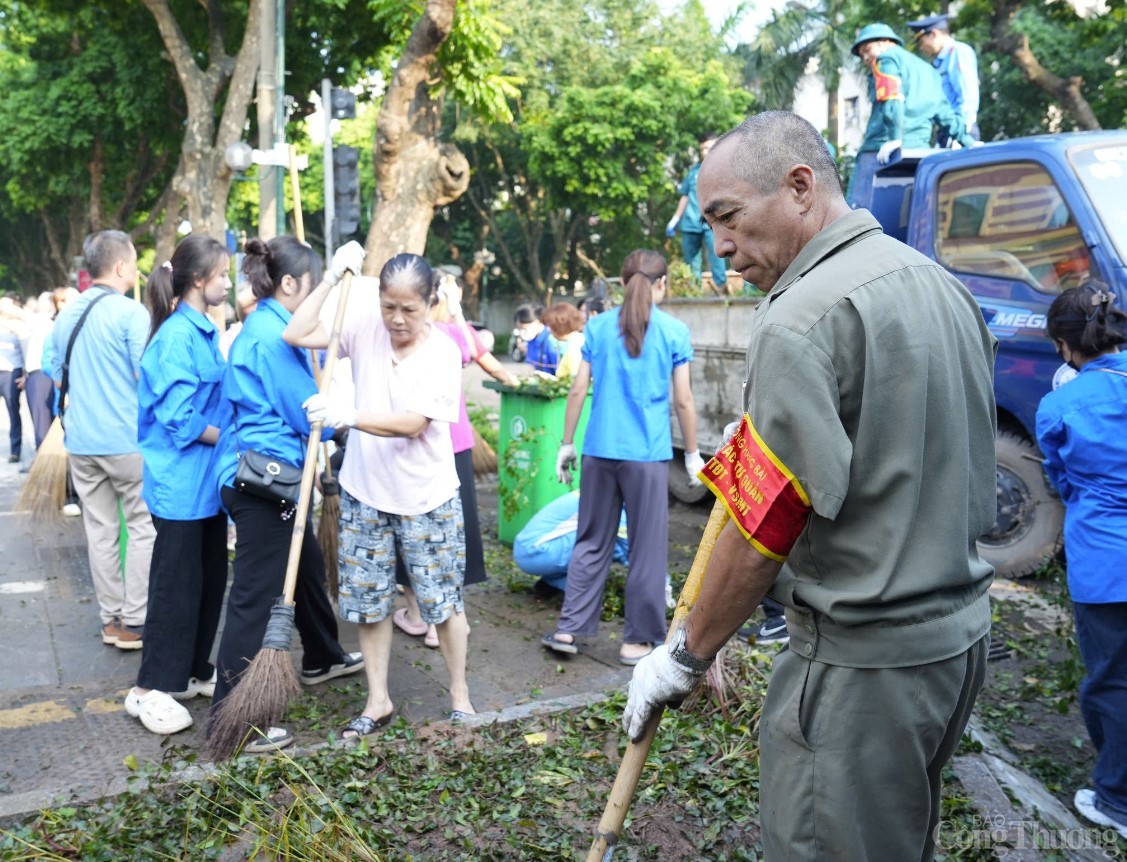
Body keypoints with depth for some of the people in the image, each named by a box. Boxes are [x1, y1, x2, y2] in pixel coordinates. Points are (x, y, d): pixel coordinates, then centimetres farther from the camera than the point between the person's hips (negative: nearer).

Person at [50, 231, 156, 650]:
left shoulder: (66, 315, 11)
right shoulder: (131, 312, -11)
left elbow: (57, 375, 20)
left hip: (80, 440, 7)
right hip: (127, 438, -7)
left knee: (100, 530, 10)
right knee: (143, 527, 2)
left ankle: (112, 619, 17)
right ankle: (134, 621, 3)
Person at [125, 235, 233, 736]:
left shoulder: (204, 333, 10)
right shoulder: (177, 337, -18)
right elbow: (180, 419, -22)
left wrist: (232, 438, 5)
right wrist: (230, 438, -13)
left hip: (207, 479, 9)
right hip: (181, 483, -9)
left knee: (210, 578, 15)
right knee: (176, 584, 0)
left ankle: (195, 672, 28)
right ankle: (150, 689, 13)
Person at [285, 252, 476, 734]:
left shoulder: (442, 352, -14)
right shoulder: (366, 328, -3)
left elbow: (412, 422, -24)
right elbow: (297, 335, -6)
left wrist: (350, 415, -37)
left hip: (427, 499, -3)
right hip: (364, 493, 4)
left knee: (443, 600, 7)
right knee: (368, 601, 11)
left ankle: (460, 696, 27)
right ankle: (378, 701, 28)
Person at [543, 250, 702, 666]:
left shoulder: (598, 326, 5)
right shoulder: (674, 331, -2)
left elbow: (578, 391, 3)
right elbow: (683, 401, -2)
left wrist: (566, 445, 11)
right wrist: (692, 455, 9)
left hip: (599, 451, 3)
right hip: (648, 455, -3)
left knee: (592, 542, 13)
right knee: (646, 548, 7)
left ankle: (569, 628, 17)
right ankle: (638, 639, 14)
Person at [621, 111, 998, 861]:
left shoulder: (801, 321, -20)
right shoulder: (945, 287, 8)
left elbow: (759, 531, -20)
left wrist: (686, 656, -6)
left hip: (862, 661, -9)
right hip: (962, 632, 9)